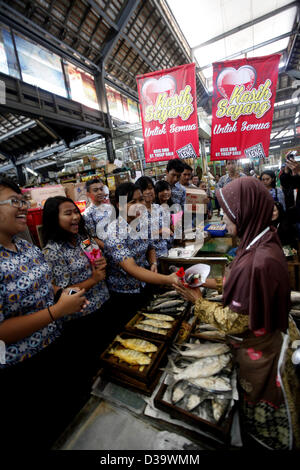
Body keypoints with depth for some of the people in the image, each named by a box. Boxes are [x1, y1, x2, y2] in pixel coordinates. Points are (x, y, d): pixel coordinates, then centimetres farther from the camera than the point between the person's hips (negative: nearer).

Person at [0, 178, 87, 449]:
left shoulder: (27, 246, -2)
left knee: (64, 421, 33)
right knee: (37, 439, 24)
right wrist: (58, 310, -26)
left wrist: (67, 297, -4)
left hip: (54, 350, 7)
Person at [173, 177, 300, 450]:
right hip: (268, 339, 8)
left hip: (258, 351, -8)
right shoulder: (264, 240, -7)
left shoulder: (258, 261, -37)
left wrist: (199, 301, -14)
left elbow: (234, 322, -25)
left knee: (263, 410, 22)